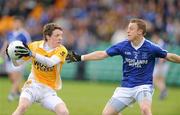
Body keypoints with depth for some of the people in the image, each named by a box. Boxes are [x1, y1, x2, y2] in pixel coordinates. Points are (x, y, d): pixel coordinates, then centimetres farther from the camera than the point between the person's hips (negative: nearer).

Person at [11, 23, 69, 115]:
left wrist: (32, 54, -40)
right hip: (33, 85, 0)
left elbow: (50, 62, -29)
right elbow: (17, 63, 5)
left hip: (49, 90, 1)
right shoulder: (35, 46, -3)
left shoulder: (62, 50, -8)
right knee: (22, 106, -28)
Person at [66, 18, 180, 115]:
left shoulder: (151, 47, -12)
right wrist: (80, 58, 0)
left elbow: (170, 57, -2)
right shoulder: (123, 46, -3)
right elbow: (102, 54, 2)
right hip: (126, 87, 4)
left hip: (143, 86, -4)